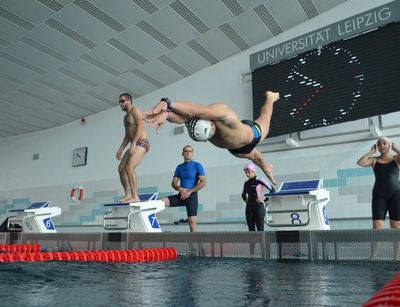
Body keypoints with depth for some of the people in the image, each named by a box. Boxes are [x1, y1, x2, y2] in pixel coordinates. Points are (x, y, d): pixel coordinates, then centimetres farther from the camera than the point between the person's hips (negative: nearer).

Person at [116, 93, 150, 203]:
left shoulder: (135, 110, -2)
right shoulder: (126, 117, 25)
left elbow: (140, 126, -16)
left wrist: (133, 144, -24)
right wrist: (121, 149, 15)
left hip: (141, 143, -10)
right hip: (134, 145, 10)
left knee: (129, 167, -23)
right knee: (121, 168, 3)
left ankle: (135, 196, -22)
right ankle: (127, 195, 5)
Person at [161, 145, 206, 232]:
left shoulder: (197, 166, 0)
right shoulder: (179, 167, 13)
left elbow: (203, 182, -11)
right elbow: (173, 183, 10)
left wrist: (190, 191, -14)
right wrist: (181, 189, -12)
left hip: (192, 196, -4)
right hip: (181, 195, 5)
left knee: (192, 222, -11)